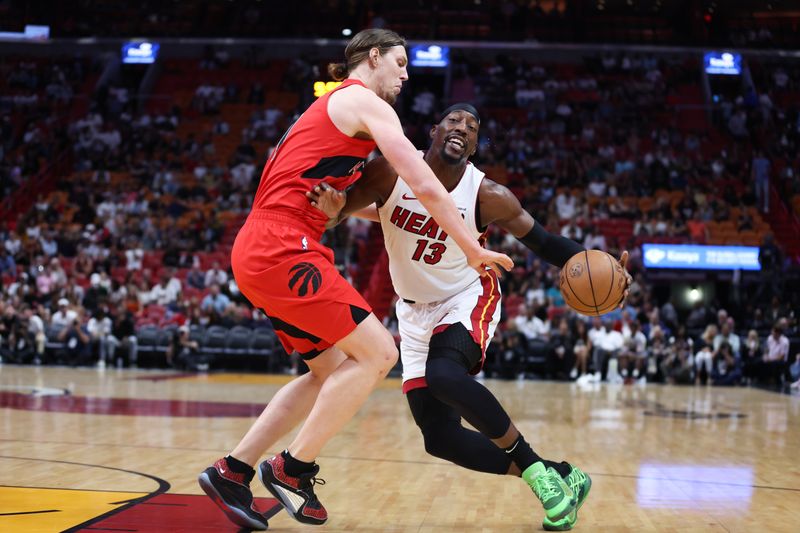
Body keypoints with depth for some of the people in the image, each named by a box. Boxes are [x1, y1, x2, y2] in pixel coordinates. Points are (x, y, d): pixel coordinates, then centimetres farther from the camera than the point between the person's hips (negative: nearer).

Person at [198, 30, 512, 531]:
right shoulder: (365, 101, -2)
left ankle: (231, 472, 15)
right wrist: (474, 250, -7)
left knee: (333, 370, 15)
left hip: (259, 254, 10)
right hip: (282, 249, -10)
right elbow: (425, 185, -12)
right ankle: (293, 469, -2)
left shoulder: (330, 106, 26)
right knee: (377, 353, -8)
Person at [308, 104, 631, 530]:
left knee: (444, 375, -36)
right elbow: (334, 207, -16)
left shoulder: (487, 196, -18)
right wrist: (332, 208, -42)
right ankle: (558, 477, 9)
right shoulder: (390, 173, -17)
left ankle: (535, 468, -16)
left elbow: (543, 242, -8)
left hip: (468, 299, -3)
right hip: (415, 311, 3)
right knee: (440, 439, -5)